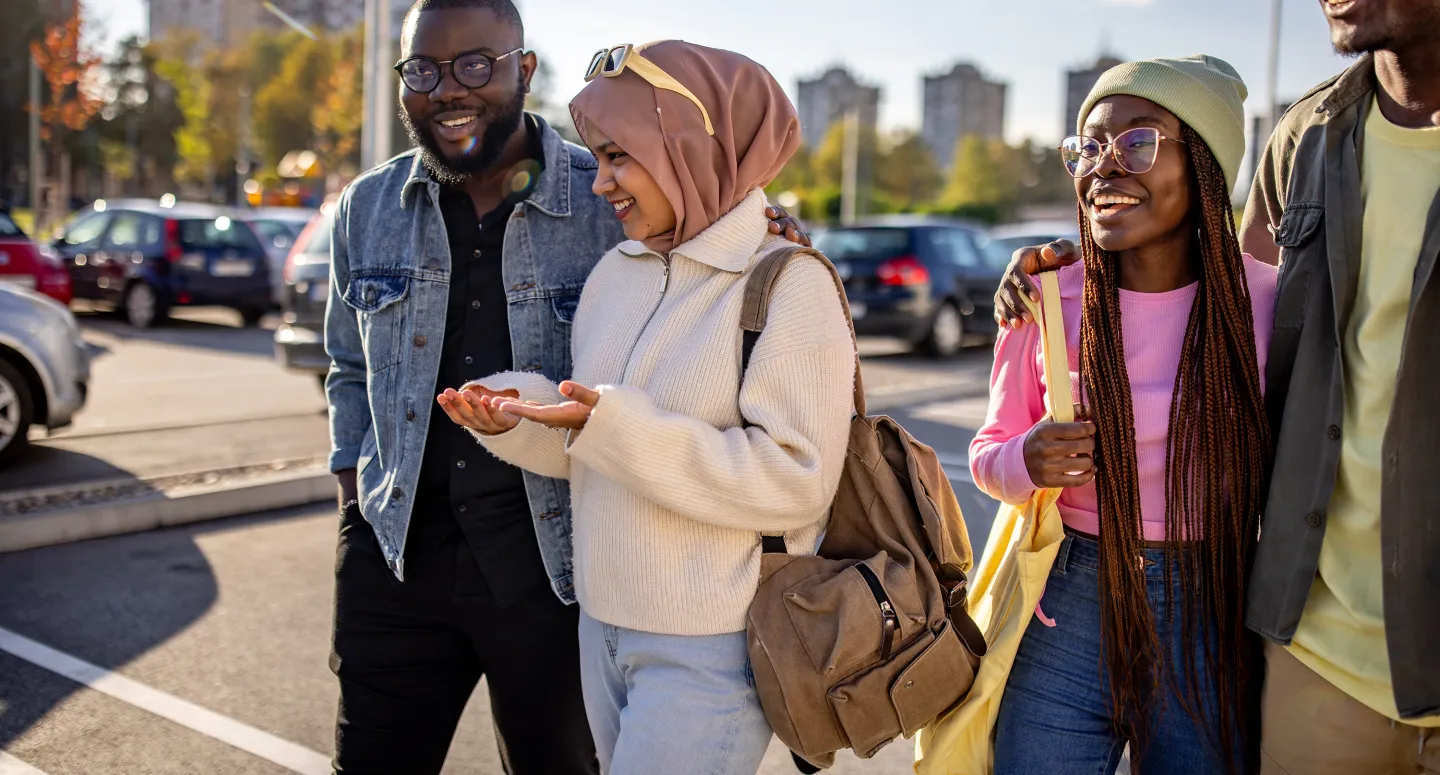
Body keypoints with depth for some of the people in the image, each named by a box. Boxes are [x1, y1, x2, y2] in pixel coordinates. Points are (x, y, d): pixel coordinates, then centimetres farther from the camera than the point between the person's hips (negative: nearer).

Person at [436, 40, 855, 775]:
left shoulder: (790, 286, -14)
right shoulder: (615, 273, 6)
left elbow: (795, 481, -20)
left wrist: (616, 425, -25)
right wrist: (519, 418, -7)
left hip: (710, 651, -6)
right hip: (601, 628, 7)